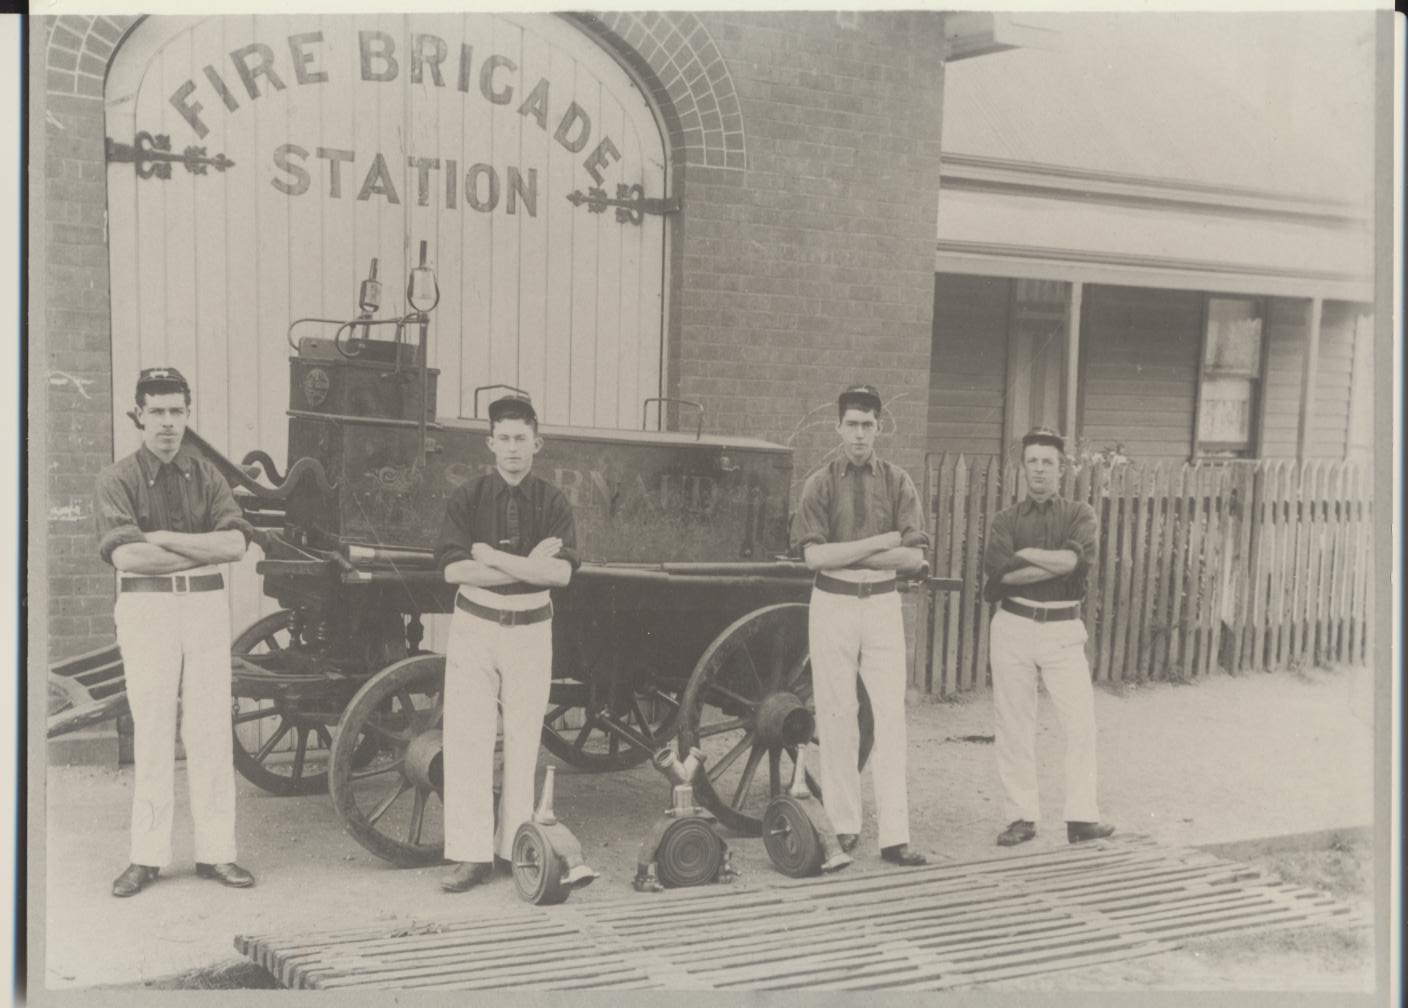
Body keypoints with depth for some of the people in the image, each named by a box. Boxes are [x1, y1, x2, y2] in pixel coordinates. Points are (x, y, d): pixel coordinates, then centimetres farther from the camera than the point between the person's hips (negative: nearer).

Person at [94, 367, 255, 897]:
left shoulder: (206, 474, 9)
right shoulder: (118, 478, 1)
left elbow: (236, 542, -5)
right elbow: (125, 555, -13)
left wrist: (164, 539, -12)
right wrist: (204, 551, -9)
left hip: (206, 605, 2)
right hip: (146, 608, -2)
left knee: (211, 730, 3)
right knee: (151, 731, 1)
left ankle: (216, 852, 9)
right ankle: (147, 856, 9)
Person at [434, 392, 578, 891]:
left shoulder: (553, 503, 0)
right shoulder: (466, 498, -1)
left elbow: (561, 572, -13)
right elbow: (454, 569, -13)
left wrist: (491, 556, -16)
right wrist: (528, 565, -15)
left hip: (530, 630, 1)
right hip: (474, 627, -1)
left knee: (523, 741, 6)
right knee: (467, 740, -4)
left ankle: (514, 847, 14)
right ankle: (471, 853, -1)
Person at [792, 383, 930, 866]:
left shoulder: (897, 481, 2)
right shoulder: (820, 483, 0)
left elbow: (914, 556, -6)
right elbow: (814, 555, -11)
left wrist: (845, 554, -13)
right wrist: (880, 542, -13)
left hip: (883, 605, 0)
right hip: (832, 605, 0)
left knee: (891, 717, -4)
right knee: (836, 716, 4)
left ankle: (894, 836, -3)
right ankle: (845, 825, 14)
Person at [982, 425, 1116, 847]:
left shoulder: (1079, 514, 7)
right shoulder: (1006, 519, 8)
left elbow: (1076, 557, -14)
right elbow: (999, 569, -12)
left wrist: (1026, 554, -7)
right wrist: (1058, 563, -13)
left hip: (1063, 628, -1)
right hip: (1014, 626, 1)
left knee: (1081, 722, -6)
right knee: (1014, 725, 4)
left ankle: (1081, 817, 0)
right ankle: (1022, 816, 12)